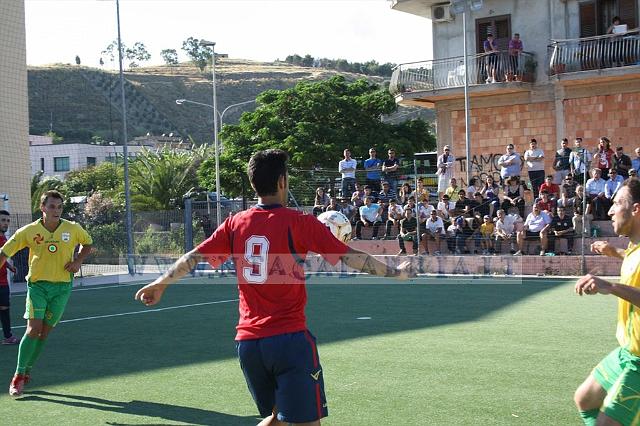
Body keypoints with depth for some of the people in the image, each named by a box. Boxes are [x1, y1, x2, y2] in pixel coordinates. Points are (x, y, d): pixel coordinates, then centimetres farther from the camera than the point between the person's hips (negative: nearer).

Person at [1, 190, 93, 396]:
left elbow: (88, 244, 16)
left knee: (45, 332, 5)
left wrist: (79, 260, -1)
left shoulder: (73, 229, -3)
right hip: (37, 284, -2)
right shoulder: (29, 231, -6)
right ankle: (18, 376, -5)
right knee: (33, 329, -15)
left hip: (62, 286, 2)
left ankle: (27, 370, 24)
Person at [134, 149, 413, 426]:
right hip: (289, 338, -5)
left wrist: (159, 284, 27)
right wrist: (395, 273, 8)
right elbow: (349, 256, -5)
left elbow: (193, 257, 12)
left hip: (247, 340, 6)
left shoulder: (235, 224, 6)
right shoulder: (299, 222, -6)